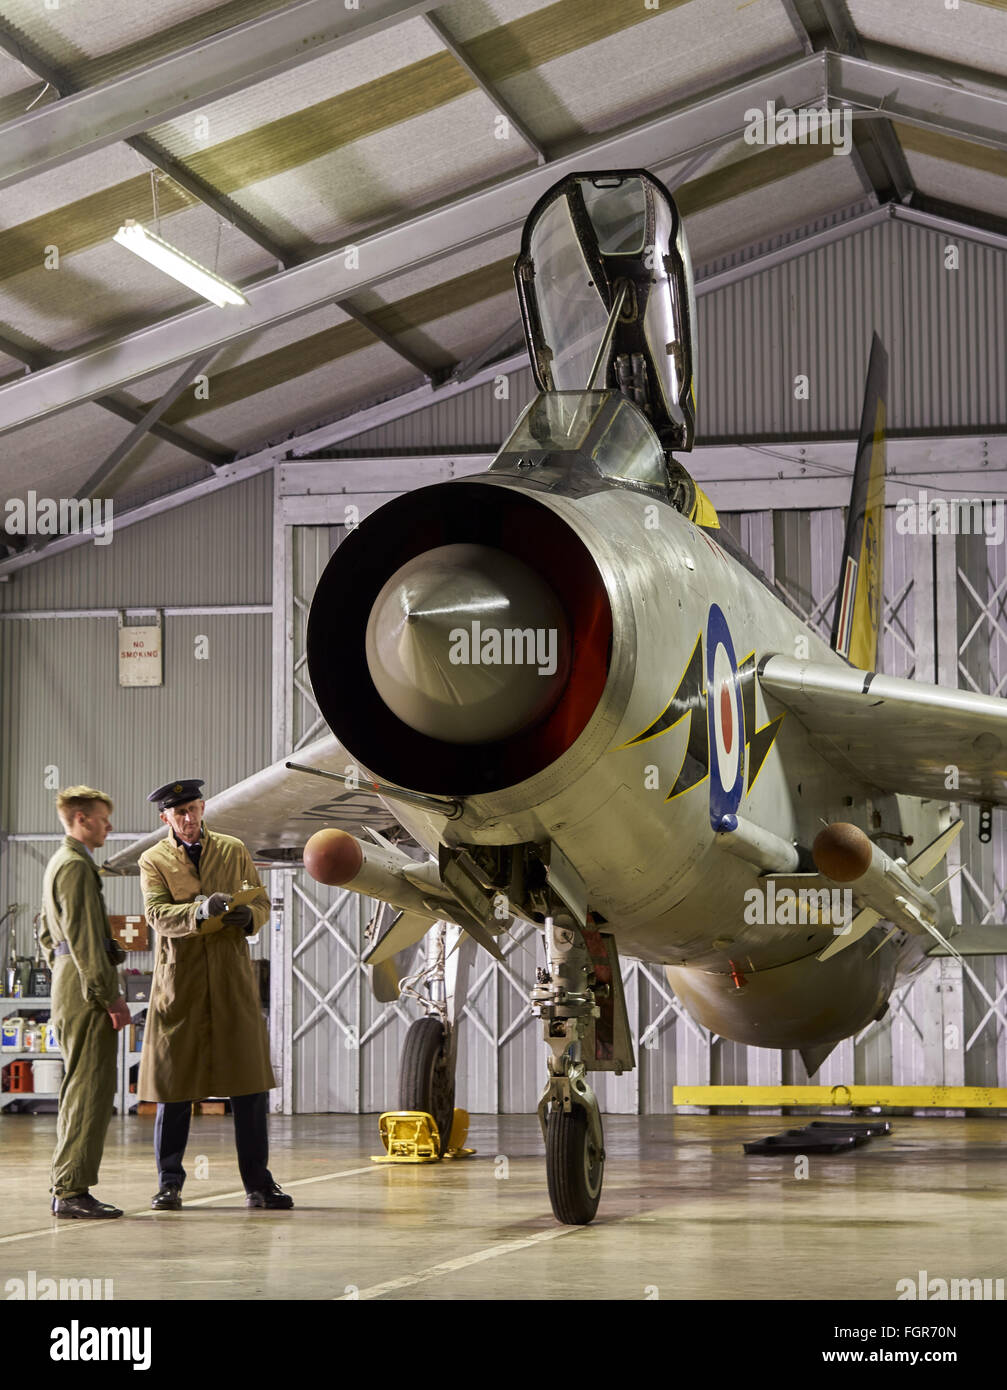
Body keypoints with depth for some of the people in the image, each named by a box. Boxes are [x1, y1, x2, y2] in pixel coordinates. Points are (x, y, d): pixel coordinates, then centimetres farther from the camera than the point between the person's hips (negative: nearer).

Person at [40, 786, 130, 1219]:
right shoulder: (76, 865, -12)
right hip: (86, 989, -11)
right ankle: (72, 1190, -11)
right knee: (90, 1090, -10)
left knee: (79, 1088, 13)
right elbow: (84, 937, -19)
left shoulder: (60, 863, 21)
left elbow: (47, 933, 27)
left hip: (70, 986, 11)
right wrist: (108, 995, -19)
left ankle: (67, 1187, 15)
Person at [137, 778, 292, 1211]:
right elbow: (157, 914, -11)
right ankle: (169, 1183, 12)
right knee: (173, 1086, 2)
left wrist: (248, 916, -10)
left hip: (232, 980, 2)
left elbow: (262, 903, 14)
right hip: (179, 984, -2)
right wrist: (201, 911, -29)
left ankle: (258, 1184, 7)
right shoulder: (153, 860, 3)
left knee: (250, 1085, 1)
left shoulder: (234, 850, 11)